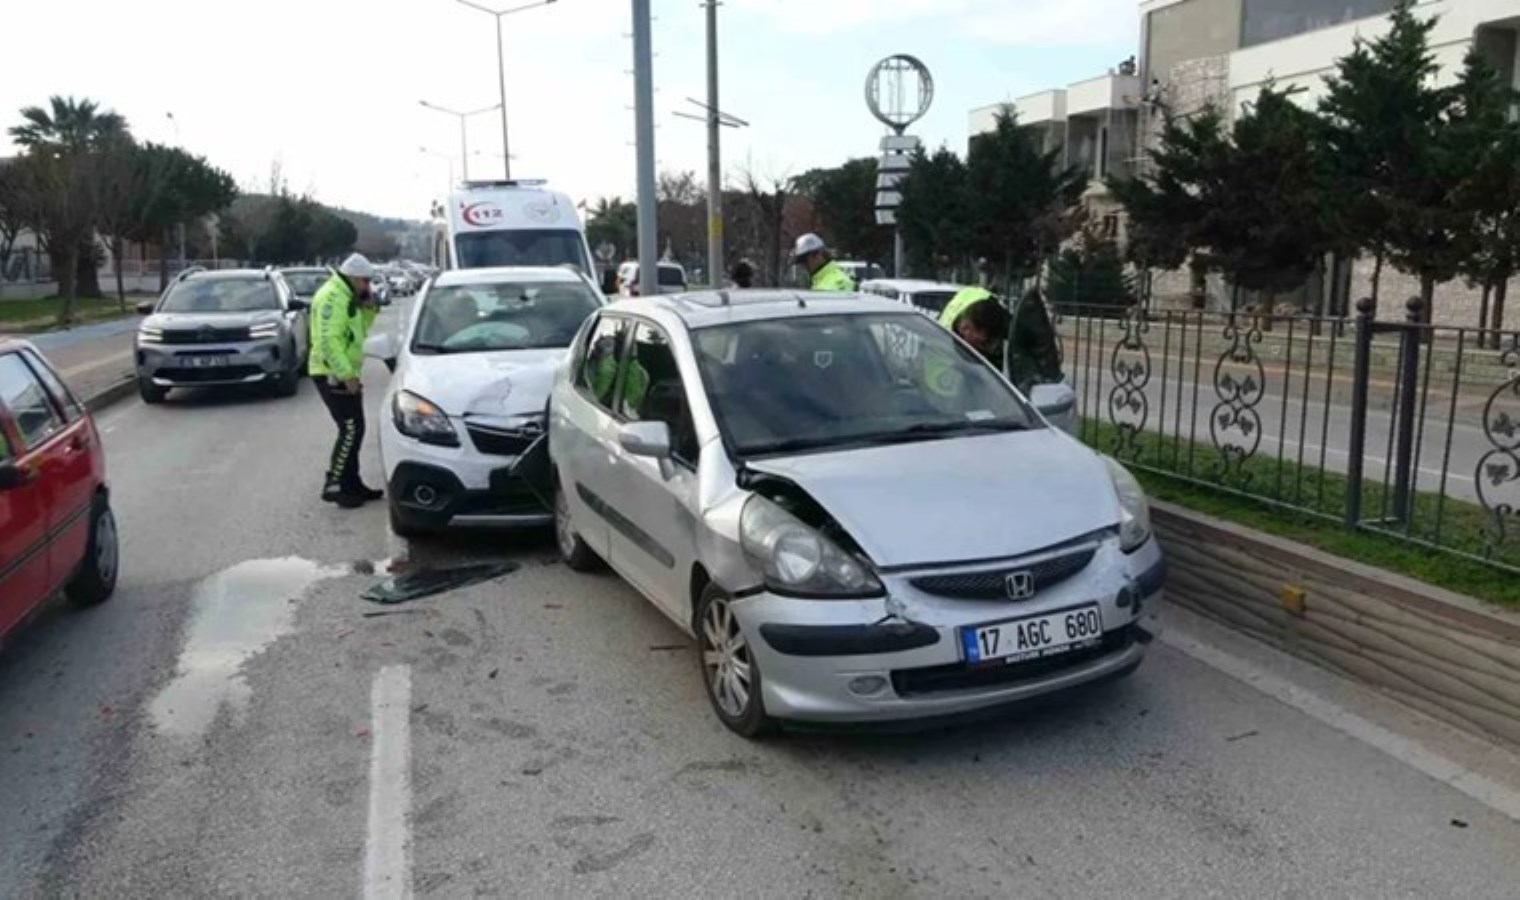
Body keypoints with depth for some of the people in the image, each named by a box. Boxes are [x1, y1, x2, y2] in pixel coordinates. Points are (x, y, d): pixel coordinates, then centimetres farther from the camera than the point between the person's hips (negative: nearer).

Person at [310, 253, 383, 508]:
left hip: (344, 373, 10)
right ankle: (333, 486, -6)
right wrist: (347, 375, -24)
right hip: (332, 374, -10)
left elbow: (359, 329, 20)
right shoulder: (332, 297, -17)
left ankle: (352, 484, 20)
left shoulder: (347, 296, 15)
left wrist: (368, 307, 4)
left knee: (354, 430, 13)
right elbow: (329, 340, -24)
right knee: (351, 430, -11)